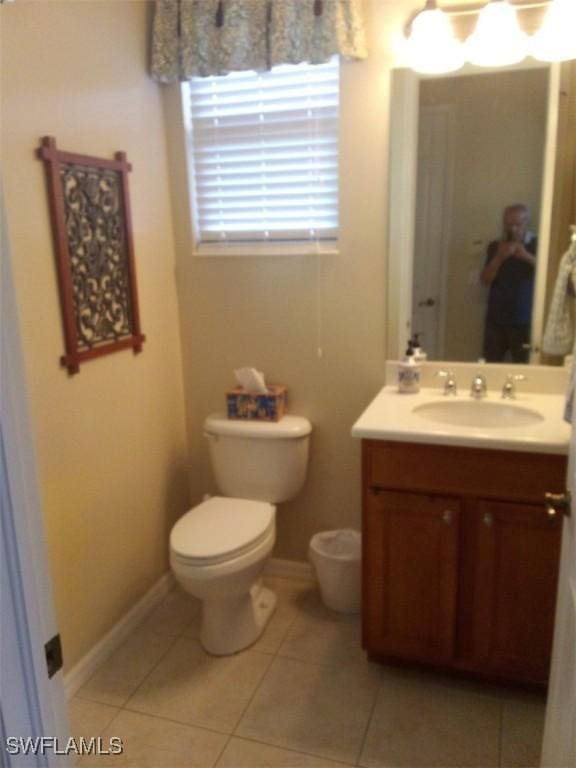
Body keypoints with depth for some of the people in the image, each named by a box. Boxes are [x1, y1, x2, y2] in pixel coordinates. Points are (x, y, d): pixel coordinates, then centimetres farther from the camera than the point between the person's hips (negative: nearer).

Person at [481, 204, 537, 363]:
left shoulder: (536, 245, 2)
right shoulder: (495, 246, 8)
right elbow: (485, 280, 1)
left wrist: (527, 256, -22)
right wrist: (499, 257, -14)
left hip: (524, 320, -2)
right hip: (496, 319, 2)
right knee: (490, 365, 2)